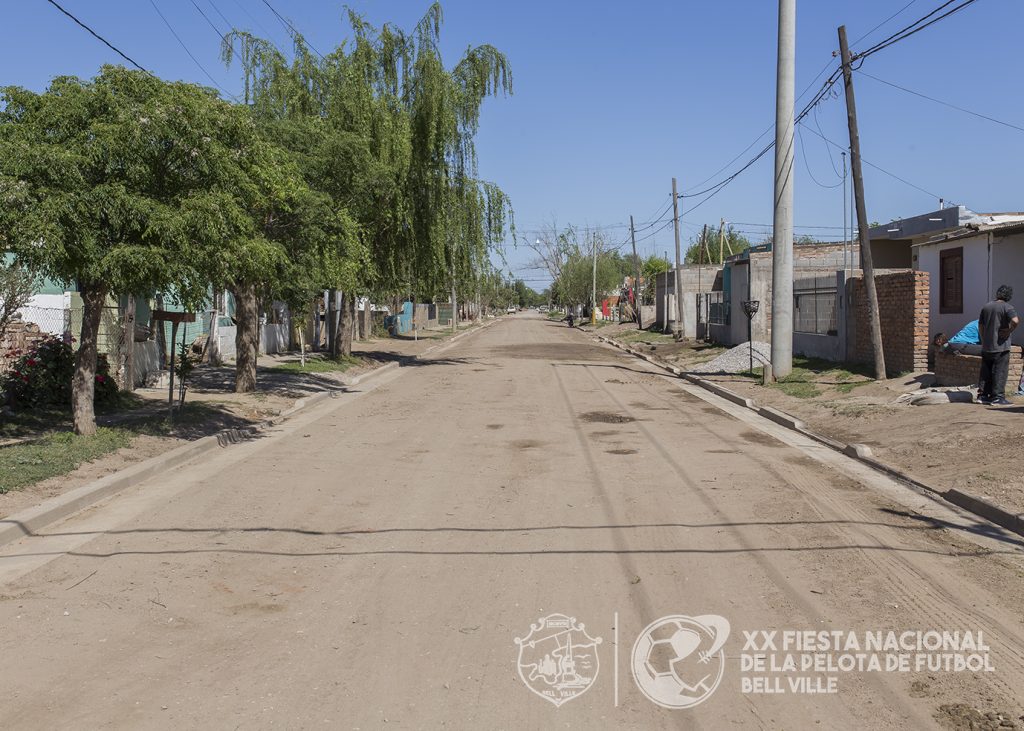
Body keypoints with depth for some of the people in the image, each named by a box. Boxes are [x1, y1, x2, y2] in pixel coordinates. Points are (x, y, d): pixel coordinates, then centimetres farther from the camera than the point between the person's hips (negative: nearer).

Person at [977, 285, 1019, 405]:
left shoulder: (986, 307, 9)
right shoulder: (1007, 307, -10)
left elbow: (980, 326, 14)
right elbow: (1015, 320, -28)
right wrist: (1009, 330, -11)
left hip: (986, 346, 6)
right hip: (1001, 346, -6)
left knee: (985, 372, 11)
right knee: (1000, 372, -1)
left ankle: (983, 395, 13)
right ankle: (997, 398, -1)